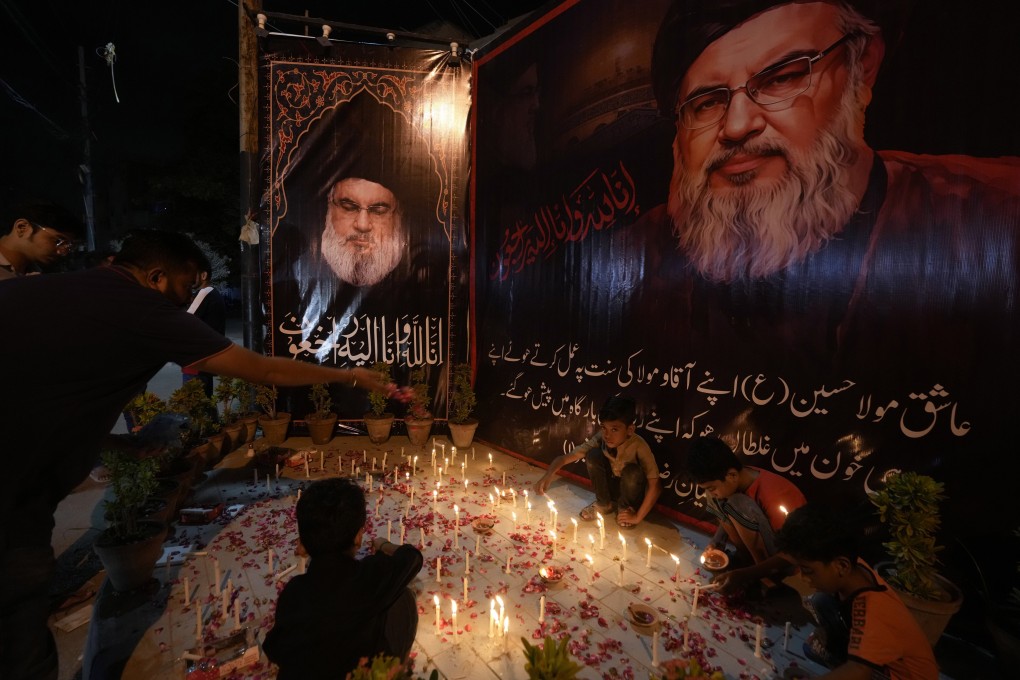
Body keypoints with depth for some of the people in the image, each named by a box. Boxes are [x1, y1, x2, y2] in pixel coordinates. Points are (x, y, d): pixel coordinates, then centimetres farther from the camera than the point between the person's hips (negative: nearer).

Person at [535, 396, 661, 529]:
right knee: (593, 455, -24)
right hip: (611, 486, 3)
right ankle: (604, 503, -1)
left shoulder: (638, 445, -30)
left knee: (632, 471, -35)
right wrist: (548, 475, -41)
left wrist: (637, 517, -29)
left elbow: (656, 485, -31)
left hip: (632, 491, -2)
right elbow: (565, 458, -23)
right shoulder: (600, 438, -21)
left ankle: (626, 508, -3)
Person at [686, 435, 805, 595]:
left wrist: (744, 575, -37)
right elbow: (729, 517, 9)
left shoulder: (772, 495, -33)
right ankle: (748, 559, -3)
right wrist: (717, 543, -9)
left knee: (737, 504, -29)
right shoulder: (736, 481, -11)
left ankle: (763, 578, -14)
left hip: (791, 557, -7)